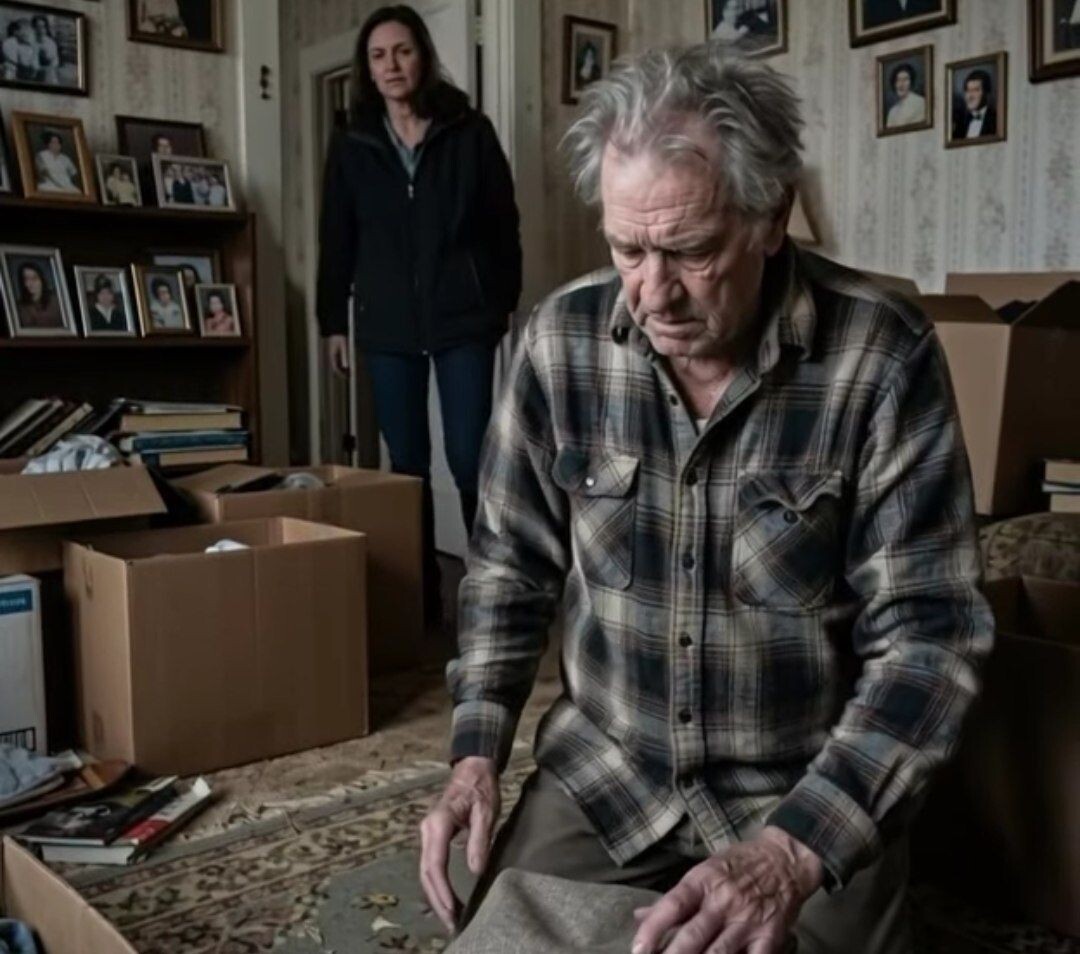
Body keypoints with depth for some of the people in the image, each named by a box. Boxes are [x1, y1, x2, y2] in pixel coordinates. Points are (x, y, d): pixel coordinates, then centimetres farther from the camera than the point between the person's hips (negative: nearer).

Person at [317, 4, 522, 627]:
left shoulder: (469, 132, 2)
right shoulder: (352, 146, 9)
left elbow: (504, 224, 3)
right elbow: (338, 241, 11)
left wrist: (505, 303, 0)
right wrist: (334, 321, 8)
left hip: (463, 319, -2)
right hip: (387, 326, 3)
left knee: (469, 460, -5)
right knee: (407, 463, 7)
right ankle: (420, 592, 17)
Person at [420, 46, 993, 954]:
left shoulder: (884, 356, -19)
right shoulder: (563, 340, -9)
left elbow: (929, 636, -18)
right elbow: (511, 566, 3)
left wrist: (792, 852, -29)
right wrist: (477, 754, -9)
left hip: (819, 797, -2)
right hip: (600, 771, 3)